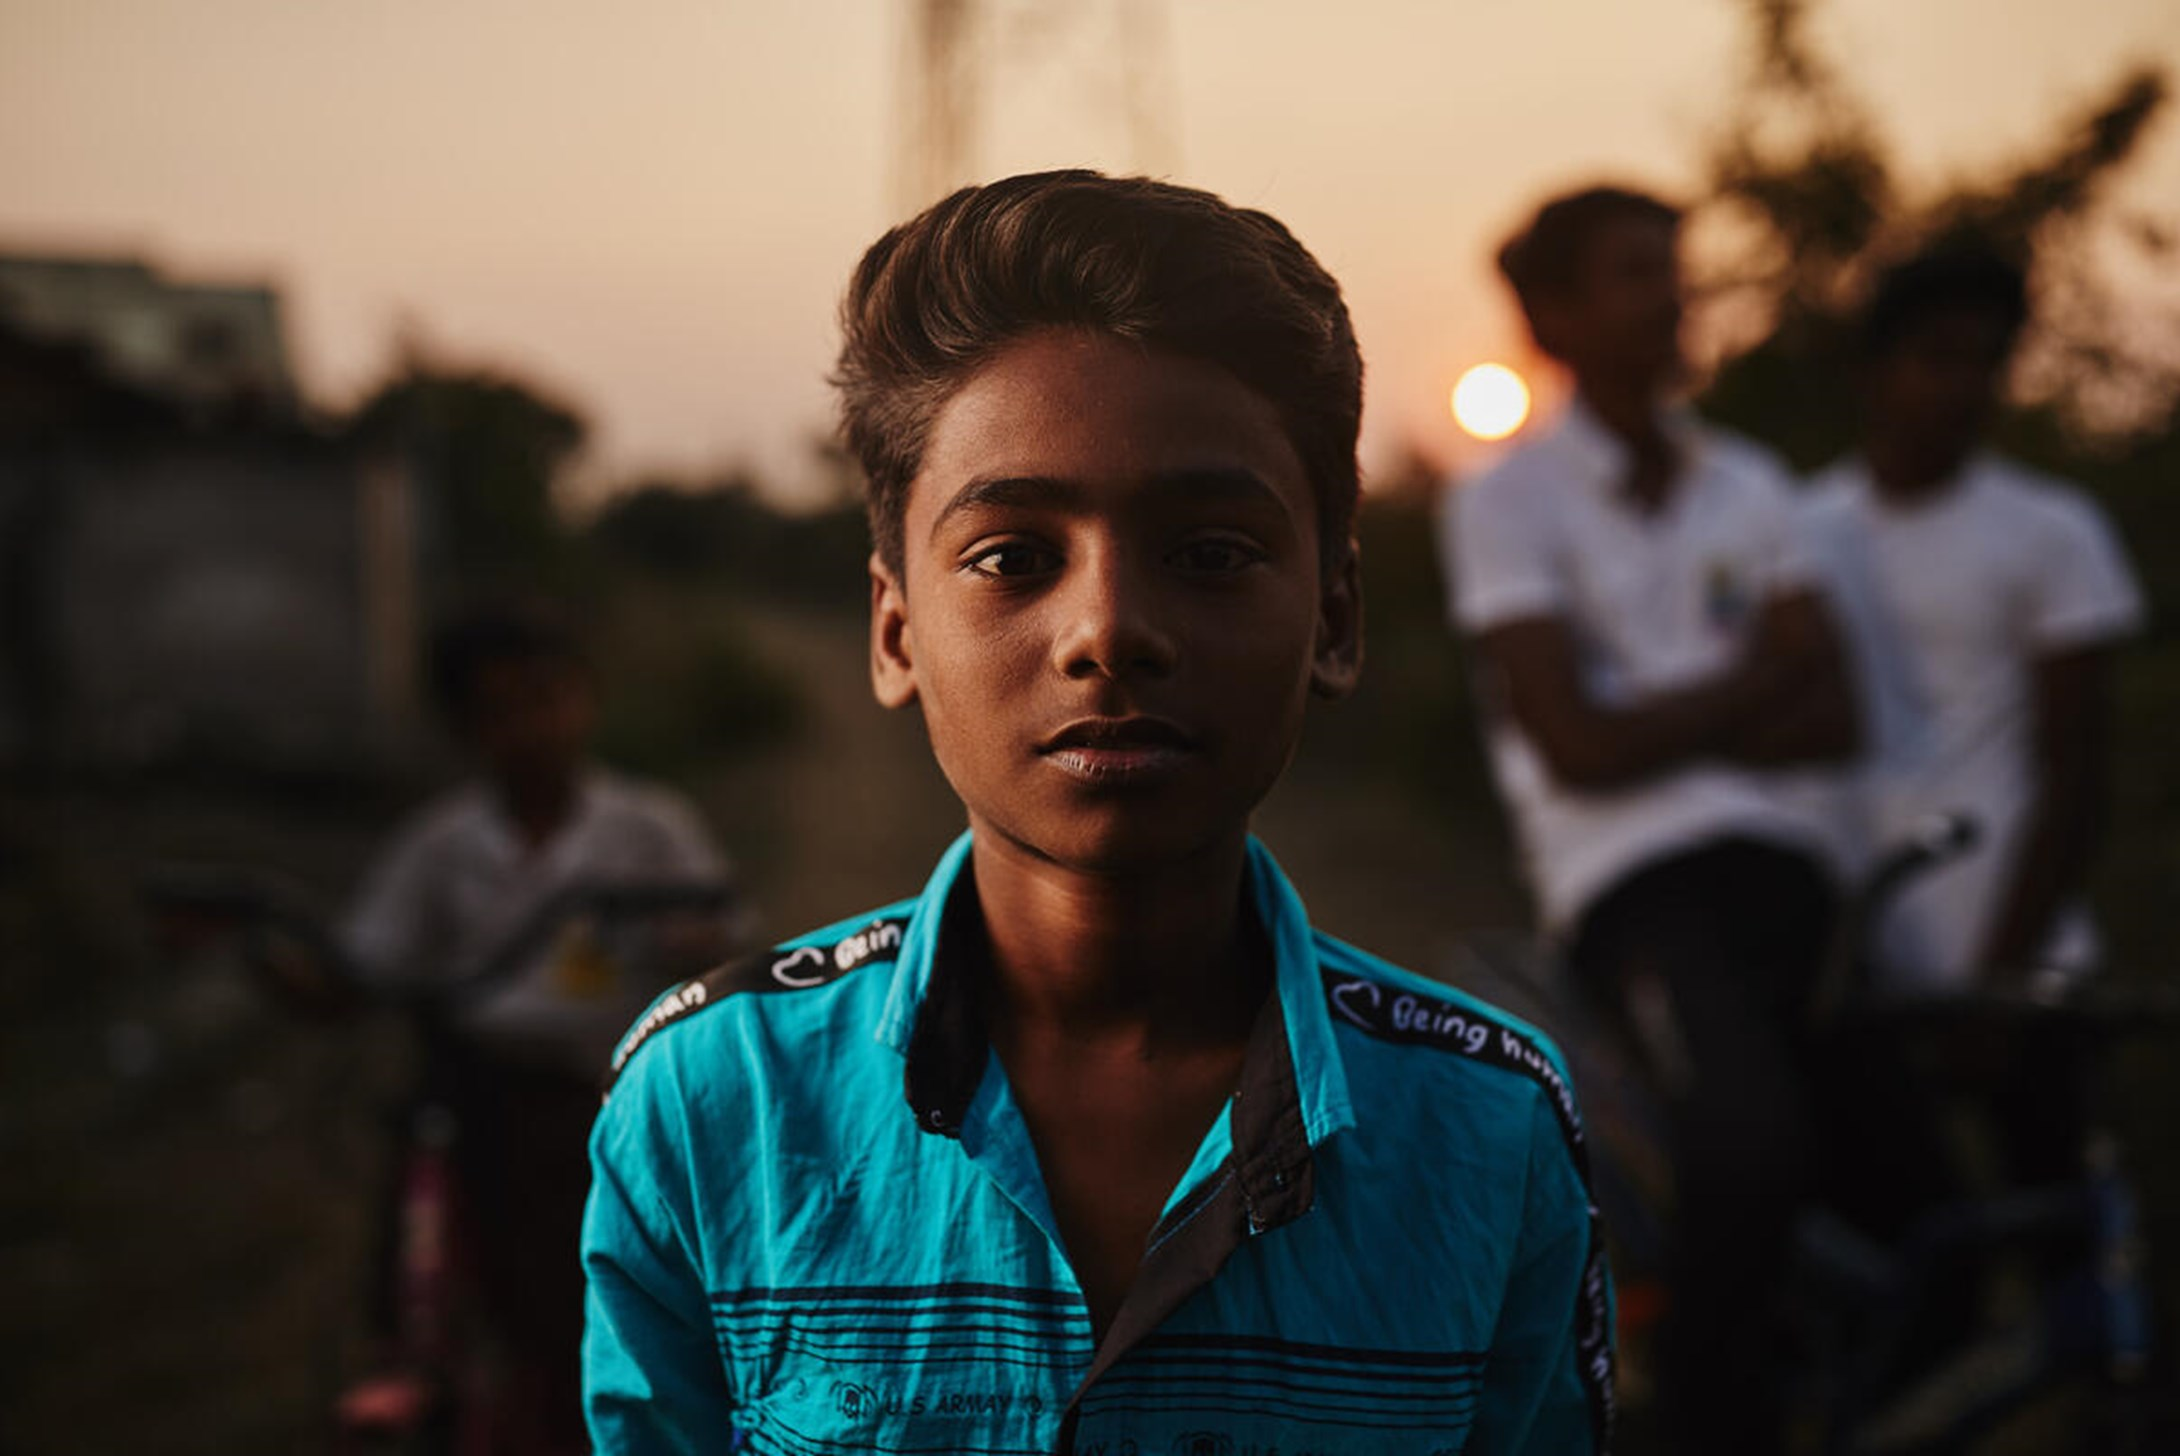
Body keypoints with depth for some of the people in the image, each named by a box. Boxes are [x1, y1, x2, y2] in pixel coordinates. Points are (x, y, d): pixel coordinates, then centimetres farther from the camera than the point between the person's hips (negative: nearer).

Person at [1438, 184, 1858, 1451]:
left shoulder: (1748, 485, 19)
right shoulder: (1508, 502, 3)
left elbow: (1831, 719, 11)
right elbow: (1578, 747, -7)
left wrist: (1667, 727, -4)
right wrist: (1754, 680, 3)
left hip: (1774, 853, 6)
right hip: (1630, 873, -6)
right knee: (1755, 1136, -31)